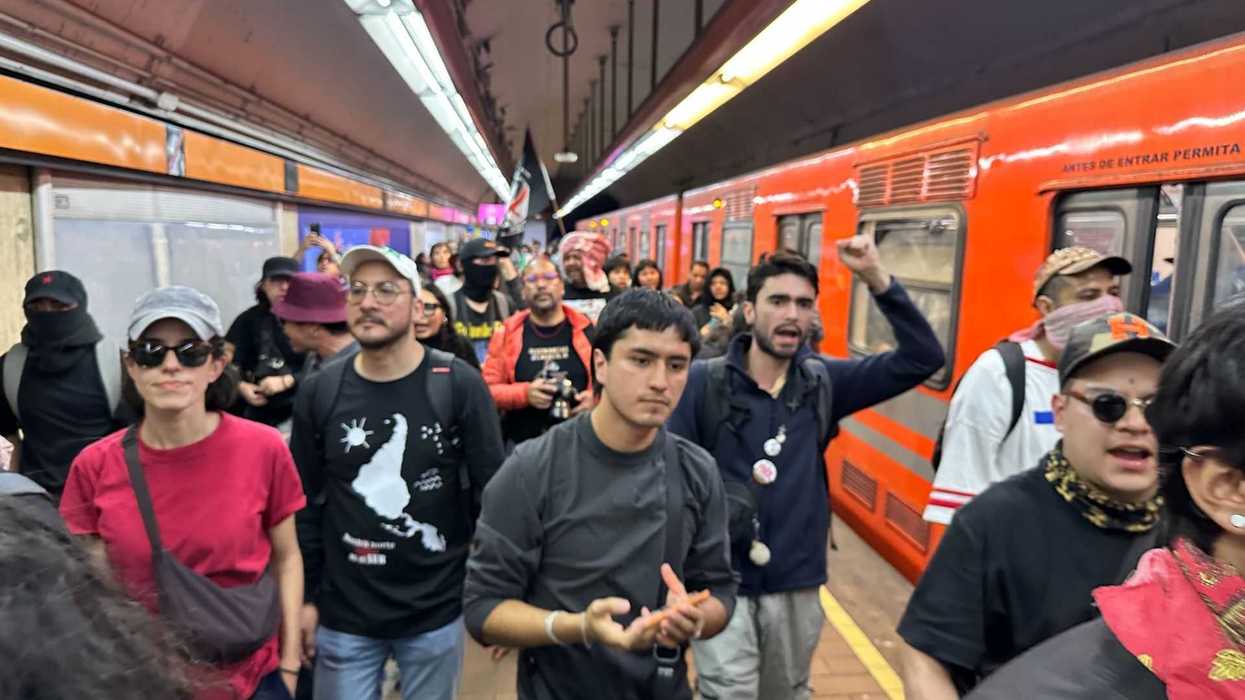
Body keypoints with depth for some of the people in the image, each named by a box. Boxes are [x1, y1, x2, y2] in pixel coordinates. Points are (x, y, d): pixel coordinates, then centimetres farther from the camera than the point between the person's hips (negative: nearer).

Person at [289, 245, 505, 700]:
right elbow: (306, 502, 4)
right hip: (344, 614, 2)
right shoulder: (318, 393, -3)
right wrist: (306, 597, 5)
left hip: (436, 611, -1)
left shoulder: (459, 386, -11)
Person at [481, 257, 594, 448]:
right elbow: (488, 390, -1)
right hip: (522, 447, 0)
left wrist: (596, 397, -14)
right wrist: (525, 393, -18)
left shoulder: (587, 330, -1)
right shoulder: (507, 333, 0)